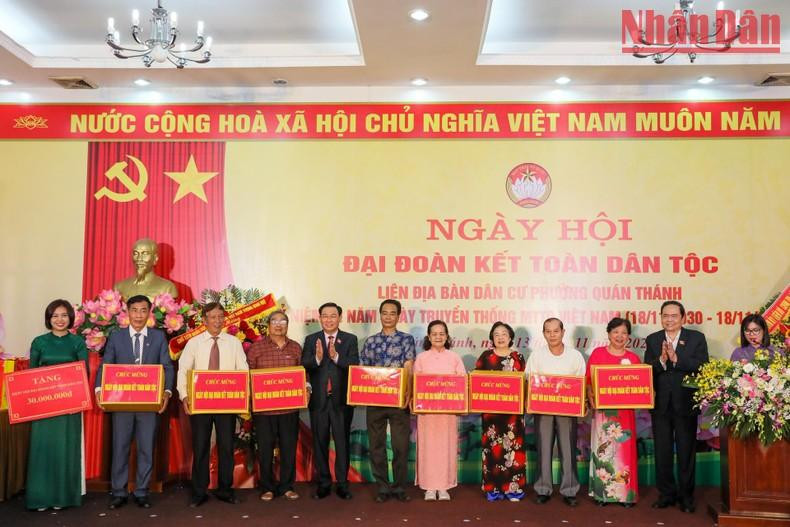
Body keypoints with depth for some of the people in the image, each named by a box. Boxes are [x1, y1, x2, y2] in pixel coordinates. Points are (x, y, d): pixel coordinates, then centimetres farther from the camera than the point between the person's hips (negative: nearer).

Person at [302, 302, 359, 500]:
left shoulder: (350, 340, 2)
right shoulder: (311, 340, 5)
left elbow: (355, 365, -10)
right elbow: (304, 366, -5)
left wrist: (336, 356, -26)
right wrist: (317, 359, -25)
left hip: (342, 399, -1)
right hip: (318, 400, 2)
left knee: (342, 442, 5)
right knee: (320, 443, 10)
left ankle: (342, 483, 16)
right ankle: (323, 483, 22)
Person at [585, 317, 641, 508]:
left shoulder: (633, 358, 8)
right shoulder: (597, 353, 2)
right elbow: (588, 380, 0)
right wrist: (591, 398, -14)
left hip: (625, 410, 2)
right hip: (602, 409, -1)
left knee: (624, 449, 3)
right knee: (602, 449, 2)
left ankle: (626, 493, 14)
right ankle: (602, 492, 12)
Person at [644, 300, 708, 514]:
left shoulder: (697, 338, -1)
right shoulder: (652, 340, 4)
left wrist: (676, 359, -24)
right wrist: (661, 360, -23)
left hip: (686, 404, -2)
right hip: (661, 405, 2)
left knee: (686, 453, 9)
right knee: (662, 452, 11)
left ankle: (686, 495, 23)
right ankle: (666, 494, 25)